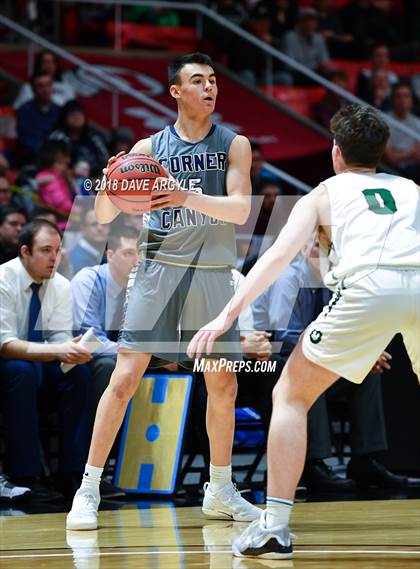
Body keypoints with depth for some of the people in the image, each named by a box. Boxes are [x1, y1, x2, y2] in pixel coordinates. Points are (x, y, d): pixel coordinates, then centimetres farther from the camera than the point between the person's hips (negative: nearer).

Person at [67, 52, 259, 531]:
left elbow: (241, 209, -11)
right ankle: (88, 490, -5)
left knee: (223, 387, 7)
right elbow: (103, 216, 0)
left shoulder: (234, 145, 4)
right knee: (124, 378, -10)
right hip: (159, 269, -2)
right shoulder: (149, 148, 2)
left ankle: (220, 490, 23)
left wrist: (188, 197, -28)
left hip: (214, 273, 2)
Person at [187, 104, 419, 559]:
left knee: (290, 397, 12)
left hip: (369, 286, -3)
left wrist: (228, 315, 1)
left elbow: (280, 253, 8)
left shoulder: (326, 192, 23)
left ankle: (274, 527, 1)